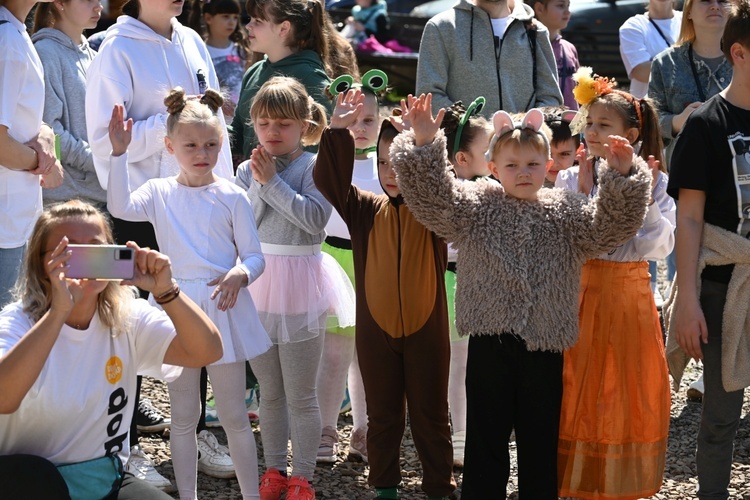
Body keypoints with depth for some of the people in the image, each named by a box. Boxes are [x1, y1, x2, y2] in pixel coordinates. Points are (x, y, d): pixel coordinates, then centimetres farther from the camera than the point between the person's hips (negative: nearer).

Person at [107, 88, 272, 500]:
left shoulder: (232, 196, 0)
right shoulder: (159, 193, 2)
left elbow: (254, 256, 0)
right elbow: (121, 207, -18)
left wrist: (240, 274, -22)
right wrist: (120, 153, -24)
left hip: (223, 307, -1)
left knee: (233, 413, 4)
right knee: (183, 416, 9)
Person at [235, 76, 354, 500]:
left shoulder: (315, 167, -7)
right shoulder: (248, 170, 6)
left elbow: (315, 218, -22)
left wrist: (274, 182, -19)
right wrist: (259, 180, -10)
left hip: (298, 287, -5)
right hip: (256, 287, 5)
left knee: (300, 394, 3)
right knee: (270, 392, 15)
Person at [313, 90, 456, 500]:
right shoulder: (365, 210, 0)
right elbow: (329, 179, -11)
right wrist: (338, 132, -24)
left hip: (425, 330, -2)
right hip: (375, 329, 2)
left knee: (430, 415, 8)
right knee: (382, 415, 13)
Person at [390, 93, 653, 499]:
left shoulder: (567, 212, 7)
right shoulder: (476, 207, 3)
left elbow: (611, 225, -5)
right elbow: (432, 198, -9)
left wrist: (622, 176, -22)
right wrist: (424, 144, -24)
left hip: (545, 347, 2)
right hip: (490, 343, -1)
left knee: (541, 443, 11)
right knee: (485, 441, 5)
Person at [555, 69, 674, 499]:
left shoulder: (655, 183, -1)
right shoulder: (571, 180, -1)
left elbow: (659, 247, -9)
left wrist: (646, 199, -18)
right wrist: (583, 194, -16)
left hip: (630, 298, 0)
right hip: (583, 296, 0)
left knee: (628, 393, 6)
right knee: (577, 393, 3)